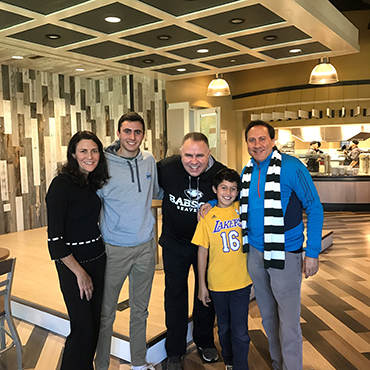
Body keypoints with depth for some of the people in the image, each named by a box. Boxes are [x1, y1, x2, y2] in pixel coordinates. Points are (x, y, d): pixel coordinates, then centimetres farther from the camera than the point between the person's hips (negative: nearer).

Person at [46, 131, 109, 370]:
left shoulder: (93, 181, 5)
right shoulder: (62, 184, -17)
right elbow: (55, 238, -18)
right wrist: (80, 273, -14)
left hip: (97, 258, 7)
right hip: (72, 264, -7)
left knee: (95, 323, 15)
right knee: (83, 329, 0)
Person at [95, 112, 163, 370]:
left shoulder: (149, 161, 2)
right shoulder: (105, 163, -11)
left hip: (146, 246, 4)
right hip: (114, 248, -4)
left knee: (140, 310, 18)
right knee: (106, 313, 8)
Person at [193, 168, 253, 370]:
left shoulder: (241, 210, -5)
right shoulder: (207, 217, -8)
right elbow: (202, 251, -2)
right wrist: (201, 285, 0)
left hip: (241, 281, 0)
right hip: (217, 284, 1)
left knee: (240, 332, 2)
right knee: (224, 329, 19)